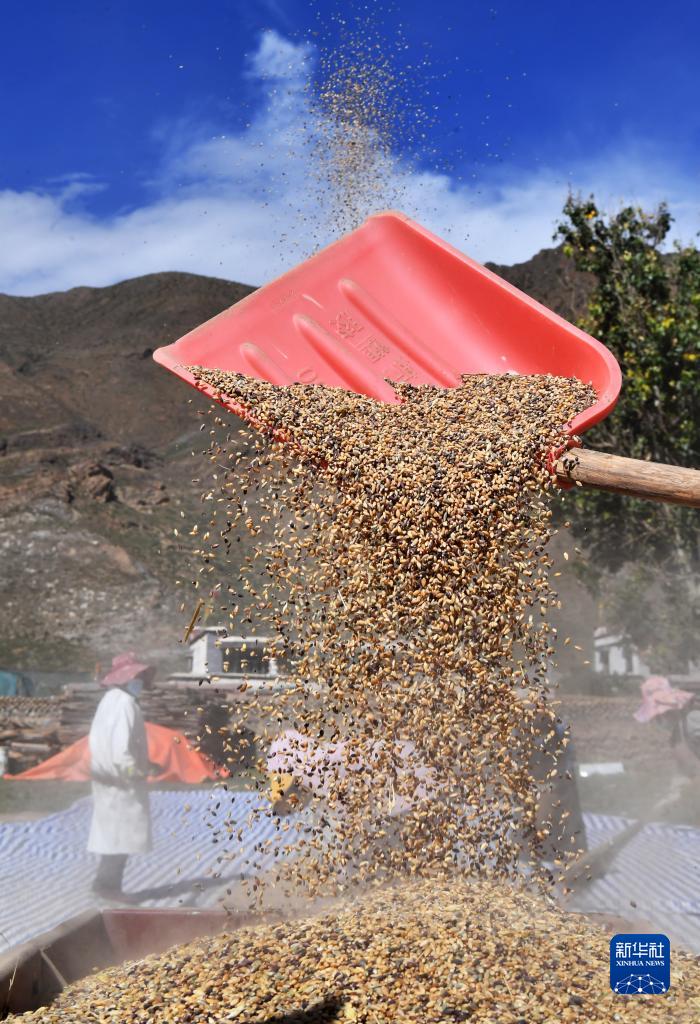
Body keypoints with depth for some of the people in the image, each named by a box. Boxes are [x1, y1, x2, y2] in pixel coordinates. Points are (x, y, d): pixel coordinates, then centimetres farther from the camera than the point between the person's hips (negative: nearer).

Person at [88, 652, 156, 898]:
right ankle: (107, 882, -7)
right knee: (123, 830, -7)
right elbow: (122, 742, -26)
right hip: (122, 779, -10)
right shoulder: (125, 703, -15)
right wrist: (131, 768, -21)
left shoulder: (109, 701, 16)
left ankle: (109, 883, 17)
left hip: (109, 777, 10)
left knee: (113, 831, 13)